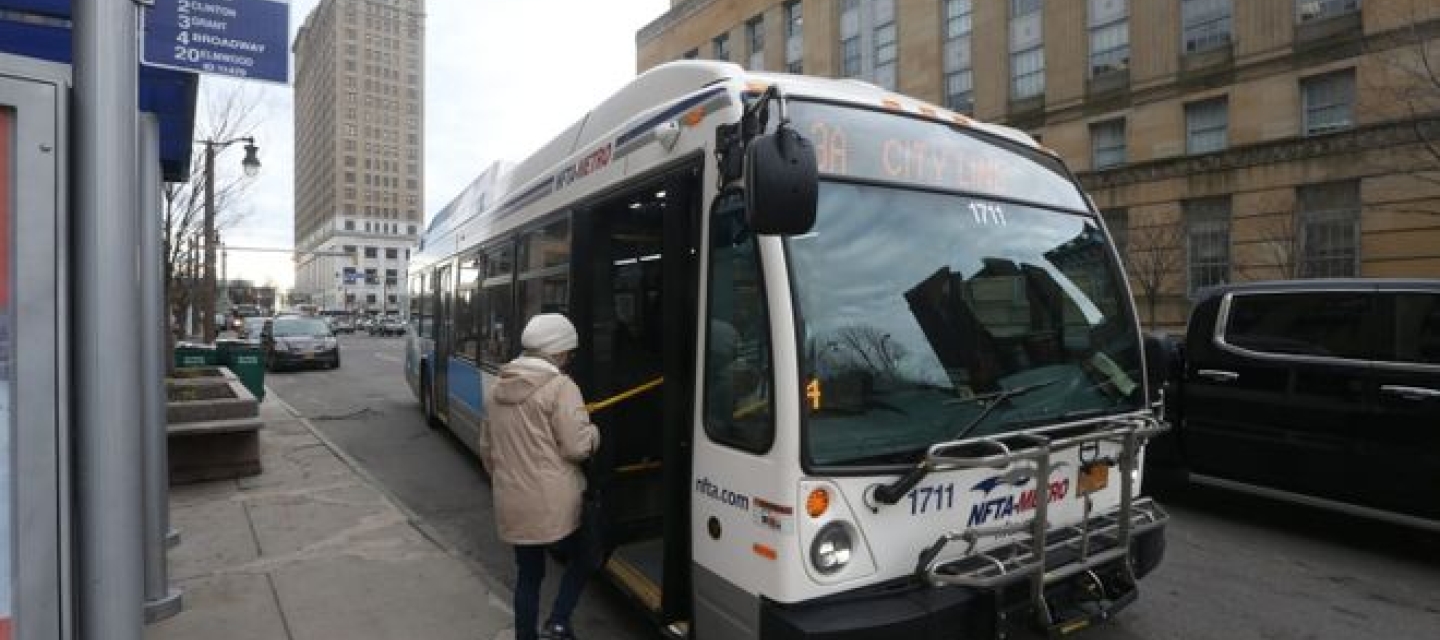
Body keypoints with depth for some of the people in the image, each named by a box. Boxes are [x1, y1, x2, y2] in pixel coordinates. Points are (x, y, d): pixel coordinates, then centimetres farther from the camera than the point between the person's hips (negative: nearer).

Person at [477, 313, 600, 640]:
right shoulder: (561, 387, -14)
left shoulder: (497, 388, 9)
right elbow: (577, 448, -16)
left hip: (512, 504, 6)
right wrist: (594, 432, 3)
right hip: (555, 503, -6)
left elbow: (486, 448, 17)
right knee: (582, 559, 16)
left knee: (528, 574, 19)